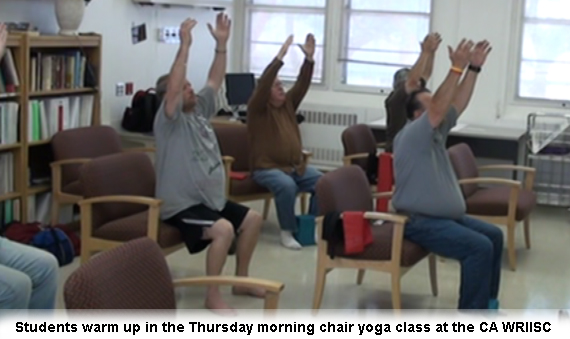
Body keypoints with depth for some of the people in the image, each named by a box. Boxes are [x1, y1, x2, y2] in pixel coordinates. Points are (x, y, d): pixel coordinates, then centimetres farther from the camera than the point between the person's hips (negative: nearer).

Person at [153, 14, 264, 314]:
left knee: (252, 219, 10)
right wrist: (184, 46, -35)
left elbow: (215, 81, 13)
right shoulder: (169, 120, -15)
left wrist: (221, 45, 2)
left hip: (211, 199, 9)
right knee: (223, 229, -30)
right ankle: (213, 296, -17)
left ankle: (241, 279, 23)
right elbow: (172, 87, -32)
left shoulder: (200, 110, 9)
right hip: (181, 205, -9)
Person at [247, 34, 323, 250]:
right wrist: (279, 58, -28)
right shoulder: (257, 108, -4)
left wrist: (309, 58, -11)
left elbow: (302, 84, 4)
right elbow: (262, 83, -20)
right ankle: (287, 232, -20)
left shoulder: (288, 103, 14)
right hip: (267, 168, -6)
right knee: (287, 185, -36)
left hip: (296, 165, 6)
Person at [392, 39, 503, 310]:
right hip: (421, 222, -11)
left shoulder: (437, 131, 12)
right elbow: (438, 108, -29)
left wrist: (474, 67, -3)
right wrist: (457, 67, -32)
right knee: (479, 247, -23)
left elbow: (458, 103, 7)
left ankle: (486, 303, 19)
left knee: (494, 235, 13)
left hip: (447, 216, 11)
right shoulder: (411, 135, -16)